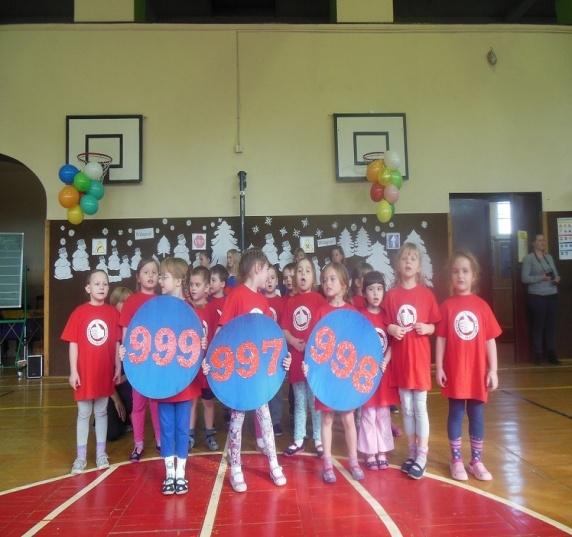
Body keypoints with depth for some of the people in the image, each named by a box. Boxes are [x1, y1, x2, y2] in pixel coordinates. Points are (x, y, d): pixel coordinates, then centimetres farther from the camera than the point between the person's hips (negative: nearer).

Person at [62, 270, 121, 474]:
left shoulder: (113, 312, -1)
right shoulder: (79, 312, -6)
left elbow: (117, 343, 3)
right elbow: (73, 344, -5)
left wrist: (118, 367, 2)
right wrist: (73, 371, -7)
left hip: (105, 372, 2)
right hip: (85, 372, -1)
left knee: (101, 412, 14)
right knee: (83, 414, 10)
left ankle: (101, 453, 25)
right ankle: (81, 456, 20)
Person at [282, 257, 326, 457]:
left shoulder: (319, 299, -3)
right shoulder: (290, 301, 7)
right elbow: (283, 329, 4)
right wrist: (294, 342, -13)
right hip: (295, 357, 4)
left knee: (316, 401, 5)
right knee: (299, 402, 14)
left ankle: (319, 440, 17)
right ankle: (298, 440, 24)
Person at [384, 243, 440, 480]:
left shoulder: (426, 294, -3)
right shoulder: (391, 295, 1)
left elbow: (435, 326, 3)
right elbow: (386, 325, 5)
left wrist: (427, 328, -17)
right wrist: (391, 329, -15)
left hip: (420, 357, -2)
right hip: (399, 358, 2)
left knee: (420, 407, 2)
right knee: (406, 408, 12)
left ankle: (422, 456, 12)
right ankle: (412, 453, 25)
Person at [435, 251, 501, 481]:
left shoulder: (482, 305, -1)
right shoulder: (447, 306, -4)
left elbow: (489, 340, 1)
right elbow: (440, 338, -3)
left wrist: (493, 370, -1)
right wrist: (438, 367, -6)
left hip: (477, 371, 2)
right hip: (454, 371, -1)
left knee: (477, 414, 12)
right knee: (456, 413, 9)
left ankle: (477, 461, 26)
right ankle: (456, 460, 22)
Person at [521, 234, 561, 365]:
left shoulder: (549, 257, 14)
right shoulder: (528, 258, -4)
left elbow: (555, 273, 18)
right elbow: (524, 278, -10)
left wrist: (557, 278, -5)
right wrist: (541, 277, -20)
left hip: (552, 295, 5)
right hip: (537, 296, -5)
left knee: (551, 325, 4)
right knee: (538, 325, -2)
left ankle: (551, 353, 13)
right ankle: (538, 354, 8)